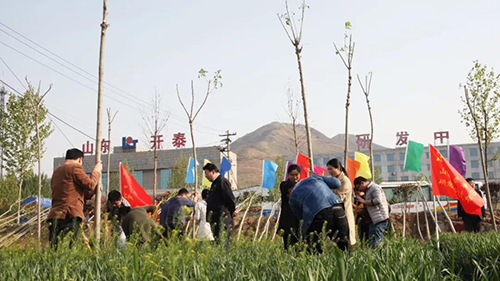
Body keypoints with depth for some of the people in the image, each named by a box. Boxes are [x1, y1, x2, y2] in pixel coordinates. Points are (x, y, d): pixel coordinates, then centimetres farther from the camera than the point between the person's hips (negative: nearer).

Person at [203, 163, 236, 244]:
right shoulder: (215, 183, 20)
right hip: (216, 219, 10)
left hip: (222, 219, -10)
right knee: (217, 241, 9)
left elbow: (230, 198, -13)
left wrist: (232, 211, -2)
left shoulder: (222, 181, -10)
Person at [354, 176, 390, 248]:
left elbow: (378, 200, -22)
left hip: (381, 219, -10)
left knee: (377, 242, -14)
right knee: (371, 241, 5)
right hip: (373, 220, 10)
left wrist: (364, 201, -14)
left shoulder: (375, 187, -7)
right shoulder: (368, 190, 21)